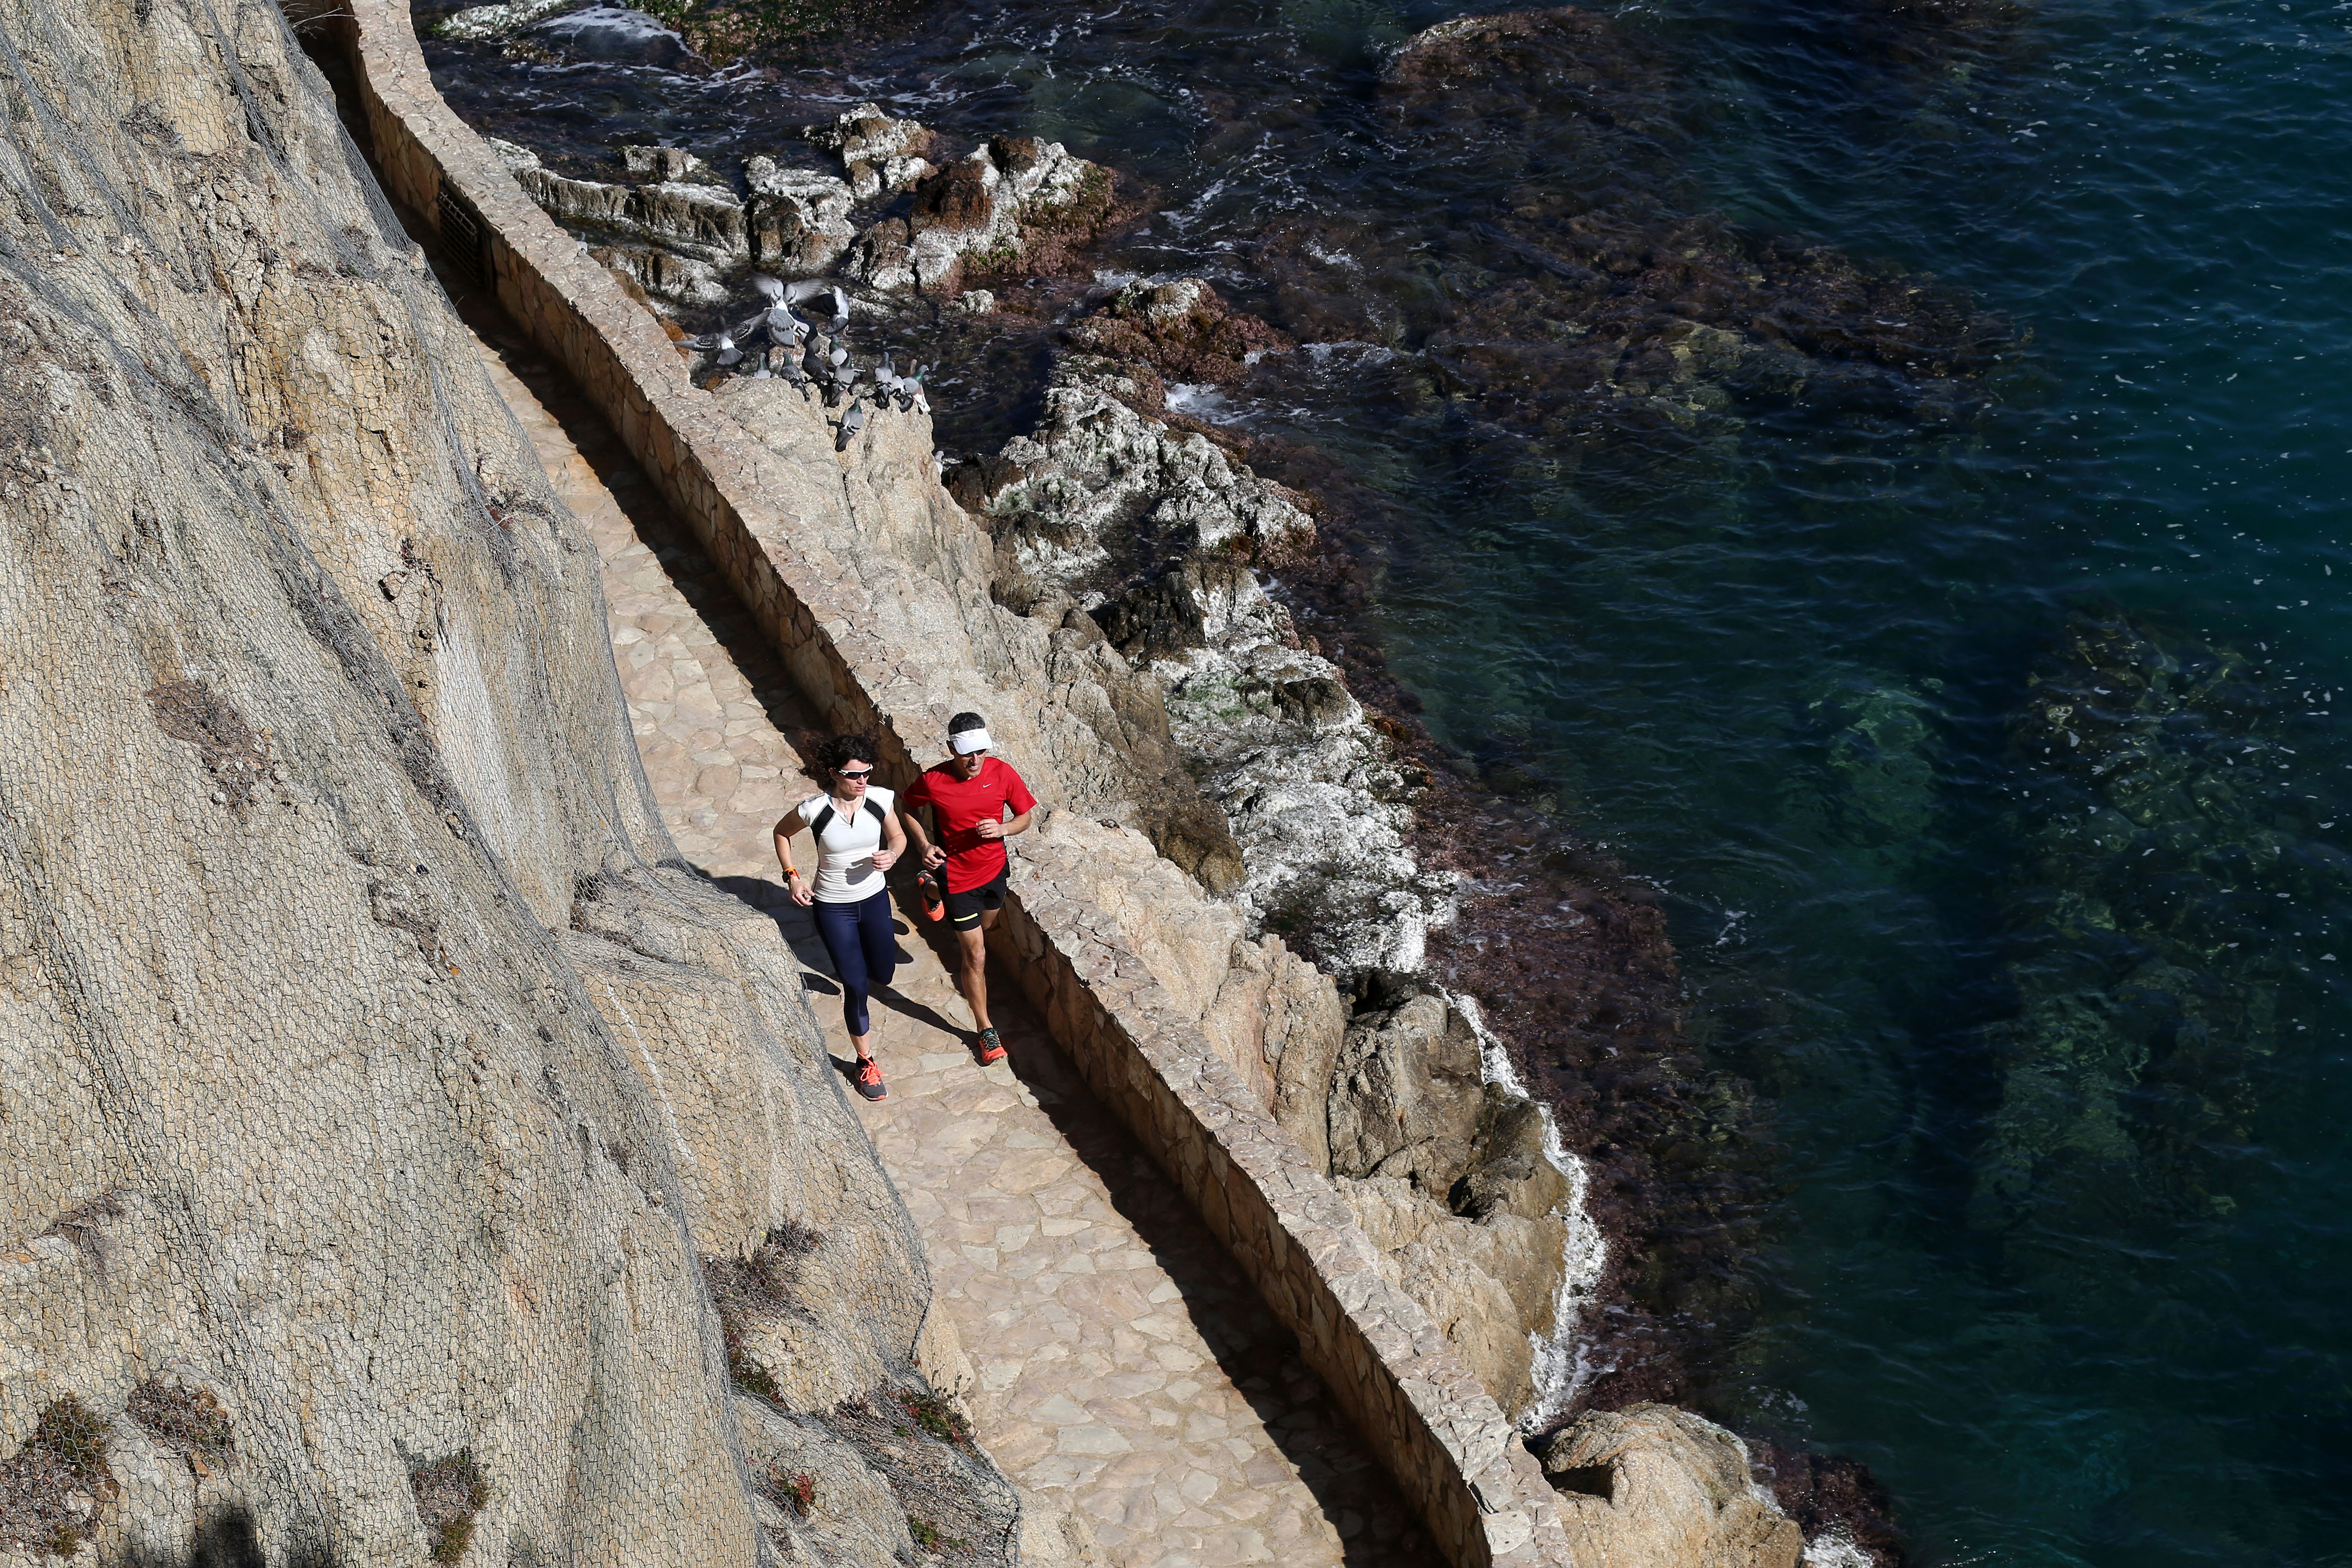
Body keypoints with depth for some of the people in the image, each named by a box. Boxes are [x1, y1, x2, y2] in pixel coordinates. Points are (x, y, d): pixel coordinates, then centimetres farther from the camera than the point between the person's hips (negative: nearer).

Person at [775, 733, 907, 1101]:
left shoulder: (880, 800, -15)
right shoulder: (815, 809, -21)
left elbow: (898, 836, 3)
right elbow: (782, 832, -1)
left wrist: (892, 854, -19)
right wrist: (792, 876, -9)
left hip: (874, 898, 3)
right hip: (833, 907, -3)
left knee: (883, 974, 19)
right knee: (857, 988, 2)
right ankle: (866, 1062, 22)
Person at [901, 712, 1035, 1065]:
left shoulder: (1002, 774, -17)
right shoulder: (933, 781, -22)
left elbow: (1025, 816, -3)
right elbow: (909, 809, 0)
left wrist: (1001, 829, -24)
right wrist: (924, 845, -15)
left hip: (994, 870, 3)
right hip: (957, 876, -3)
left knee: (984, 928, 30)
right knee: (976, 956, 2)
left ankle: (963, 959, 65)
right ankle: (985, 1029, 16)